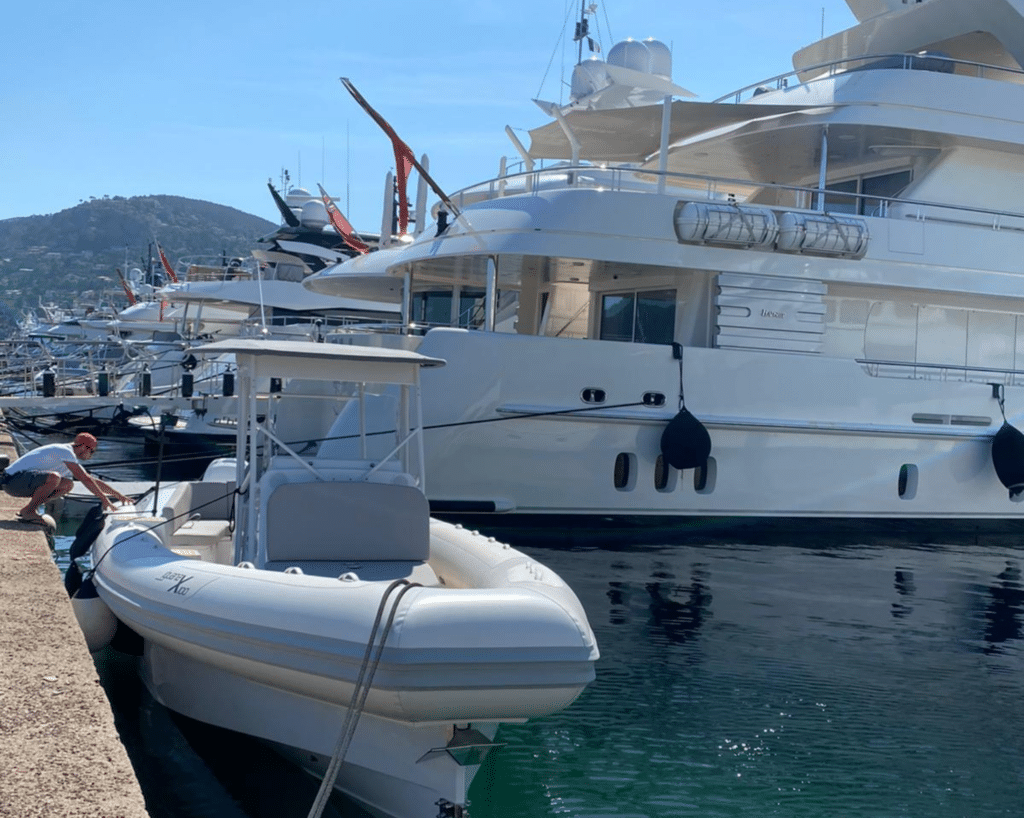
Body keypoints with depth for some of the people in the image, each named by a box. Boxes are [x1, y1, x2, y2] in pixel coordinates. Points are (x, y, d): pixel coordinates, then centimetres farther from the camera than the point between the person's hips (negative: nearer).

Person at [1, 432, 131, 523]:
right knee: (53, 477, -33)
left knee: (67, 484, 8)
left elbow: (92, 479, 23)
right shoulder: (65, 451, -14)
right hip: (13, 479, -10)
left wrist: (117, 494, 22)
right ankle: (28, 511, -16)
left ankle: (28, 510, 5)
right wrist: (103, 498, -12)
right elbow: (85, 479, -17)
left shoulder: (71, 459, 17)